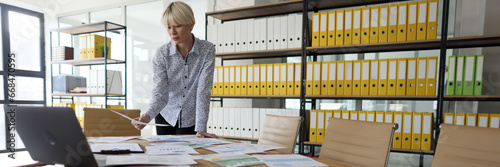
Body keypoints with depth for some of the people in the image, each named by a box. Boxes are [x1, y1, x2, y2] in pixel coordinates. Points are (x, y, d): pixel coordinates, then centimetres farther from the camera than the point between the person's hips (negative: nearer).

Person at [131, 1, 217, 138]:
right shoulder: (161, 54, -13)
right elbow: (160, 94, -19)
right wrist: (147, 116, -38)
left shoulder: (207, 50, -17)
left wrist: (200, 128, -26)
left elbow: (203, 91, -21)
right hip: (166, 116, 2)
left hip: (191, 118, -1)